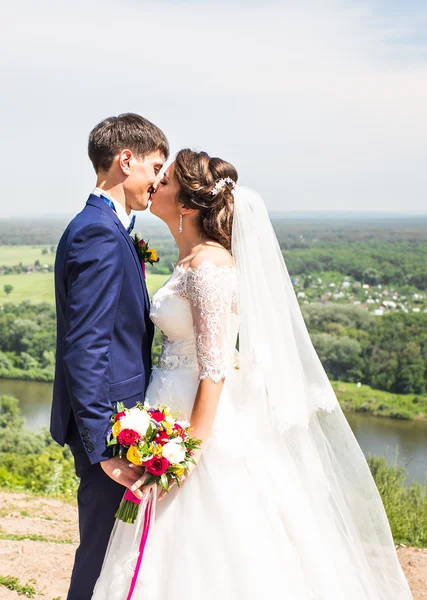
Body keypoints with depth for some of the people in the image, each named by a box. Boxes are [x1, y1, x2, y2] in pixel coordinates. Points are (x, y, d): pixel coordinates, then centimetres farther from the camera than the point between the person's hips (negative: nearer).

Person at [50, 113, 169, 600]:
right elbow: (85, 349, -24)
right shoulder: (100, 236, -19)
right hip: (111, 427, -10)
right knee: (102, 552, 3)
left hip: (117, 419, 10)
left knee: (112, 546, 20)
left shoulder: (102, 227, 12)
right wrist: (103, 446, -23)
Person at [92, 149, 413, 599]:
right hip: (174, 413, 9)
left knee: (205, 563, 3)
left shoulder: (208, 264, -19)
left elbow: (215, 369, -21)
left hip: (202, 423, -9)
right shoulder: (190, 260, 9)